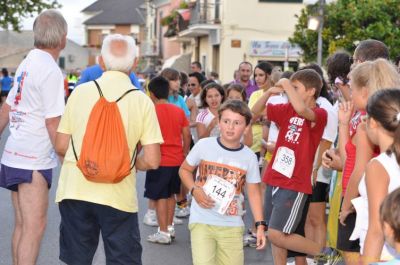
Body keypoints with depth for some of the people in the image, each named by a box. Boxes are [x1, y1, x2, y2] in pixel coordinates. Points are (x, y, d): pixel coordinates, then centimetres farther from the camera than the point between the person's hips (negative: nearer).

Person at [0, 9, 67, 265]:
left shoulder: (27, 63, 11)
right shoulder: (51, 71, -15)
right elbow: (53, 123, -16)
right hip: (34, 160, -9)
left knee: (23, 226, 15)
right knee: (34, 227, -7)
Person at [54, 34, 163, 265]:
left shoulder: (80, 92, -1)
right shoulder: (142, 101, -5)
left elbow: (61, 146, 4)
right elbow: (152, 161, -9)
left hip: (75, 191, 2)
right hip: (118, 194, -2)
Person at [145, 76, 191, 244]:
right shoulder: (179, 111, 5)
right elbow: (187, 134, 7)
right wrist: (185, 152, 18)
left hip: (160, 161, -6)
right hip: (177, 160, 6)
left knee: (160, 197, 0)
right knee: (170, 194, 19)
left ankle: (163, 233, 1)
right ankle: (170, 228, 25)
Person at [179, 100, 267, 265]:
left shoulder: (249, 157, -1)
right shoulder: (203, 146, -5)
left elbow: (254, 193, 5)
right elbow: (184, 170, 8)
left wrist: (260, 225, -1)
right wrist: (194, 190, -10)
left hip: (232, 225, 2)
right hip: (201, 221, -2)